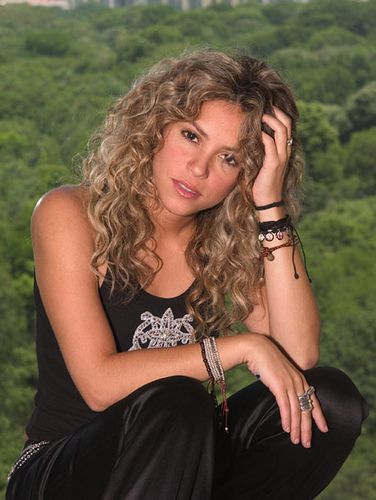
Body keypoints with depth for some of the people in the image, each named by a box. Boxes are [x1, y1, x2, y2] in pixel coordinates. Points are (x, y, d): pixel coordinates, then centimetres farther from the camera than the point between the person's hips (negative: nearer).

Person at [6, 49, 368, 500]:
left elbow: (298, 355, -13)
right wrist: (243, 347, -22)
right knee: (172, 403, -35)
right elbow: (99, 384, -21)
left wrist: (270, 205, -15)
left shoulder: (227, 237, 1)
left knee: (332, 399, -16)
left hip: (178, 463, 5)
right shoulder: (69, 214, -12)